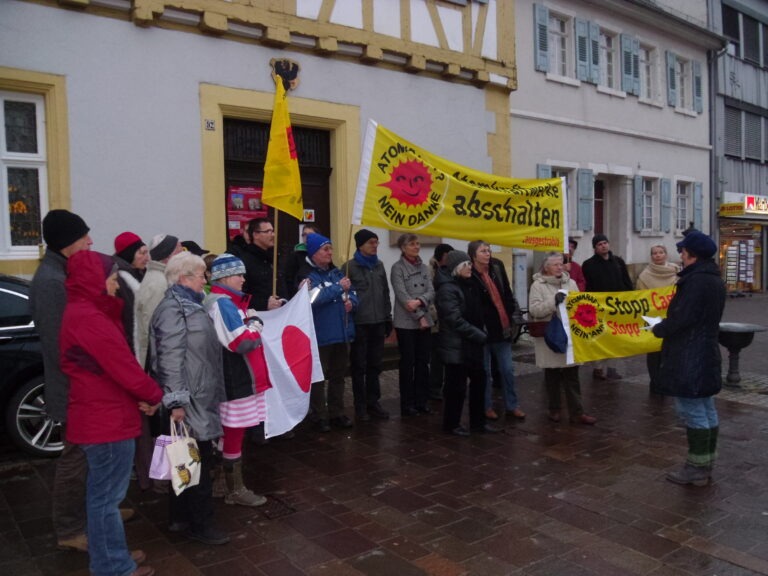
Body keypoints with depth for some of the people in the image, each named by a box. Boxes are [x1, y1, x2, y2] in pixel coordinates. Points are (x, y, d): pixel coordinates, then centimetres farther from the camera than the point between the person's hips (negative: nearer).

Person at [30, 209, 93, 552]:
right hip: (75, 388, -10)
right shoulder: (50, 282, -22)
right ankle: (69, 530, 18)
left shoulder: (65, 273, 10)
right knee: (76, 456, 3)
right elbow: (57, 344, -25)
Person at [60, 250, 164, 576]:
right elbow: (123, 366, -22)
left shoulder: (81, 312, 11)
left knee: (102, 494, 21)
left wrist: (140, 396, 1)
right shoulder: (89, 318, -22)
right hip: (106, 419, -10)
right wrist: (154, 395, -6)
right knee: (106, 497, 4)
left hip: (100, 415, 10)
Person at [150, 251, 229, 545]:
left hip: (201, 397, 10)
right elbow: (171, 357, -22)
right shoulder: (173, 308, -16)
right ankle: (200, 523, 13)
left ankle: (180, 517, 29)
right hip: (189, 400, -10)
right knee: (198, 460, 0)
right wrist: (176, 400, -25)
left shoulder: (189, 305, 16)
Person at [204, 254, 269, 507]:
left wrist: (251, 323, 2)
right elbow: (243, 342, -25)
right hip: (235, 381, -10)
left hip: (237, 378, 10)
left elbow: (241, 334, 20)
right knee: (234, 435, 2)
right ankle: (235, 490, 15)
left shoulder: (227, 302, 14)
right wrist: (256, 324, -9)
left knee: (231, 434, 18)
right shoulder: (222, 303, -19)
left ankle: (231, 485, 30)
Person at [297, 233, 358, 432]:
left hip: (341, 333, 7)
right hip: (320, 336, -7)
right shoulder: (306, 274, -8)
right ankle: (319, 417, 13)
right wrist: (339, 287, -19)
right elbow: (315, 298, -25)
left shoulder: (336, 272, 13)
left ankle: (336, 413, 26)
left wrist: (351, 302, -8)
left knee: (338, 376, 15)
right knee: (318, 378, 2)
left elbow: (353, 294, 15)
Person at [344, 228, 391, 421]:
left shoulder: (379, 265, 12)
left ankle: (373, 403, 22)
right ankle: (360, 406, 14)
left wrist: (388, 318, 14)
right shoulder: (350, 267, -5)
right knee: (359, 366, 4)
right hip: (359, 324, -5)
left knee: (375, 365, 11)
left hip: (378, 323, 5)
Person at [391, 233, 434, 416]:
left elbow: (431, 291, 2)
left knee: (423, 362, 8)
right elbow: (402, 296, -13)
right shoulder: (397, 268, -5)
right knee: (408, 363, -1)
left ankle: (422, 400, 17)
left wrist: (419, 301, -19)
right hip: (406, 323, -5)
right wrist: (419, 317, -14)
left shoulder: (424, 267, 12)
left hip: (425, 321, 5)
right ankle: (407, 403, 8)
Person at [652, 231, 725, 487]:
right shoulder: (713, 279, 13)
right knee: (706, 410, 15)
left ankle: (696, 468, 5)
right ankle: (706, 464, 24)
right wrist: (666, 325, 13)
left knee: (692, 410, -3)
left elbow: (681, 318, -22)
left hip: (689, 357, -11)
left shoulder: (697, 280, -20)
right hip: (706, 353, 11)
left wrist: (658, 329, -4)